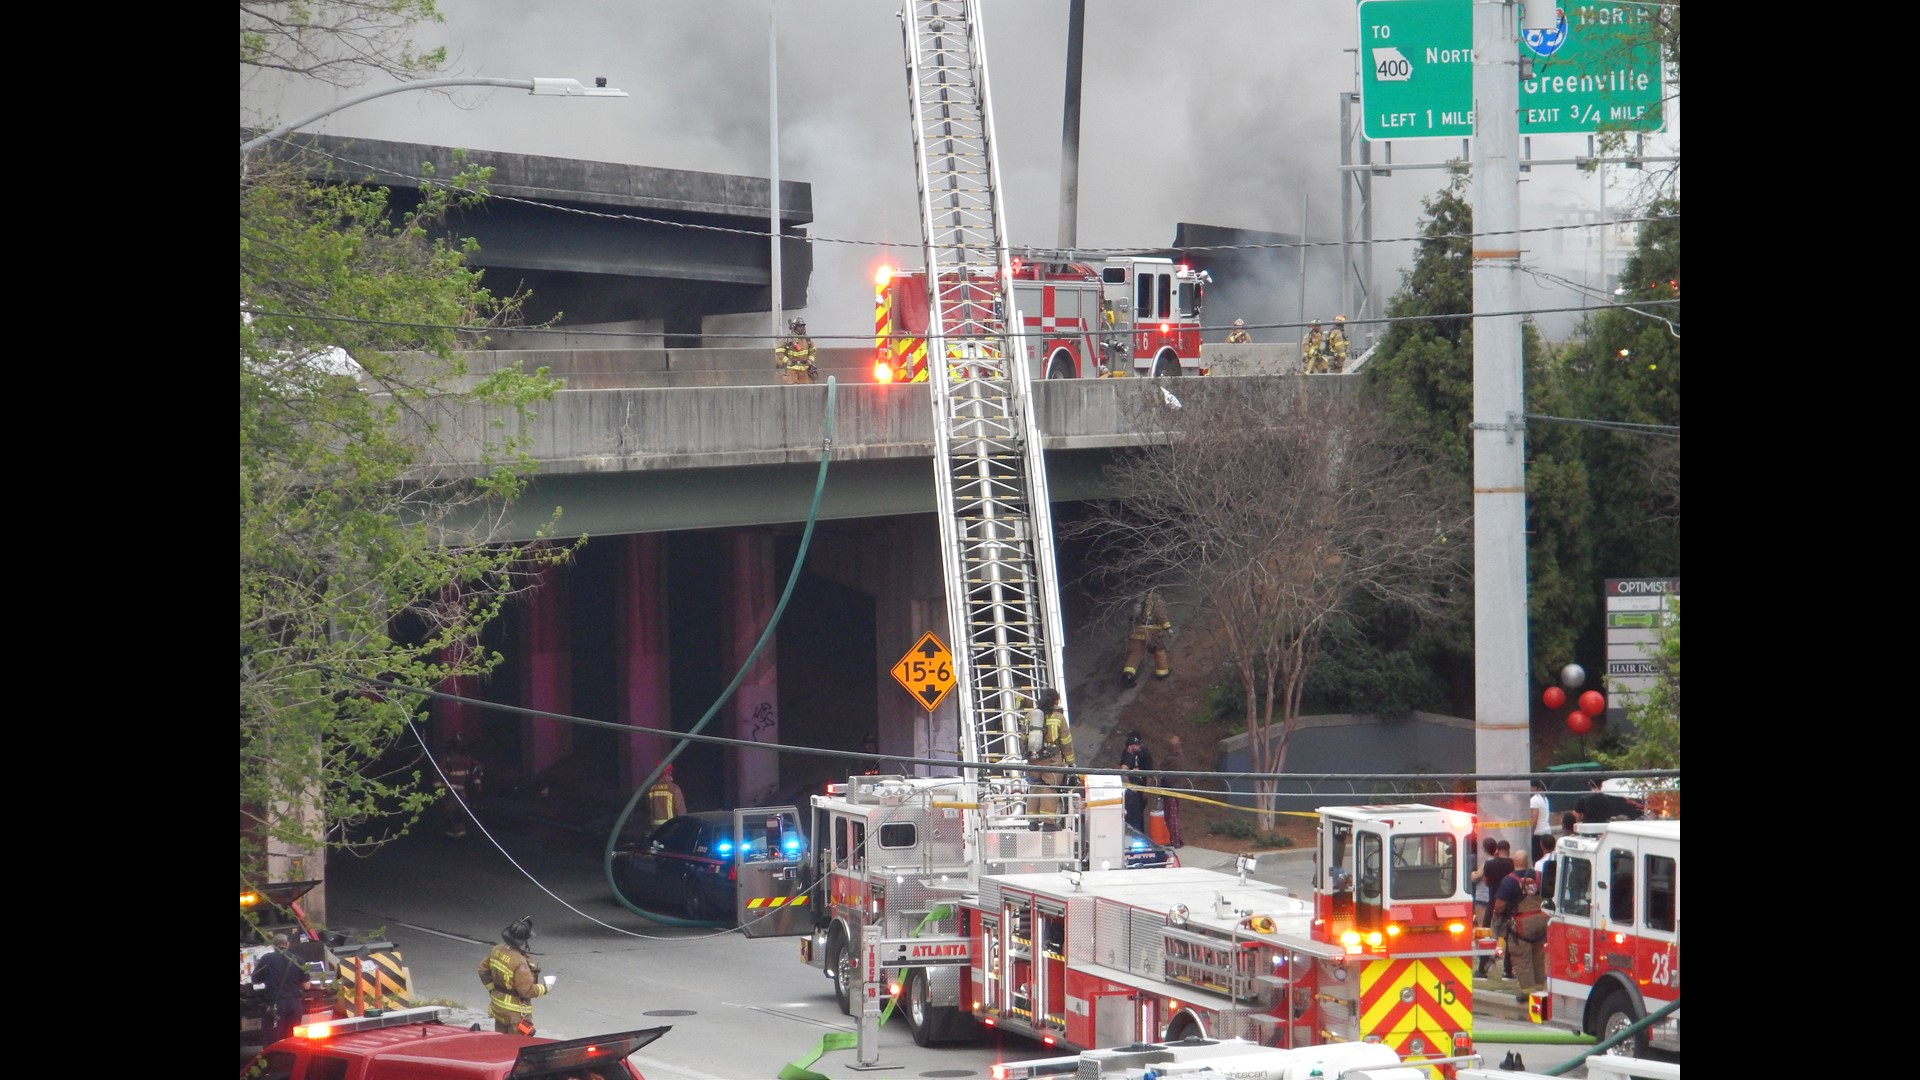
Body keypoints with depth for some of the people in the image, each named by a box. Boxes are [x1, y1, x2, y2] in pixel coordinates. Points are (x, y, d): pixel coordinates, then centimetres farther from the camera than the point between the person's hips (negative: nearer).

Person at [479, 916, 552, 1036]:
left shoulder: (497, 950, -4)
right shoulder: (519, 962, -29)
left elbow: (483, 969, 10)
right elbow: (527, 991, -25)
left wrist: (492, 989, 19)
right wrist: (544, 987, -9)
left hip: (497, 1006, 8)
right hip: (515, 1013, -8)